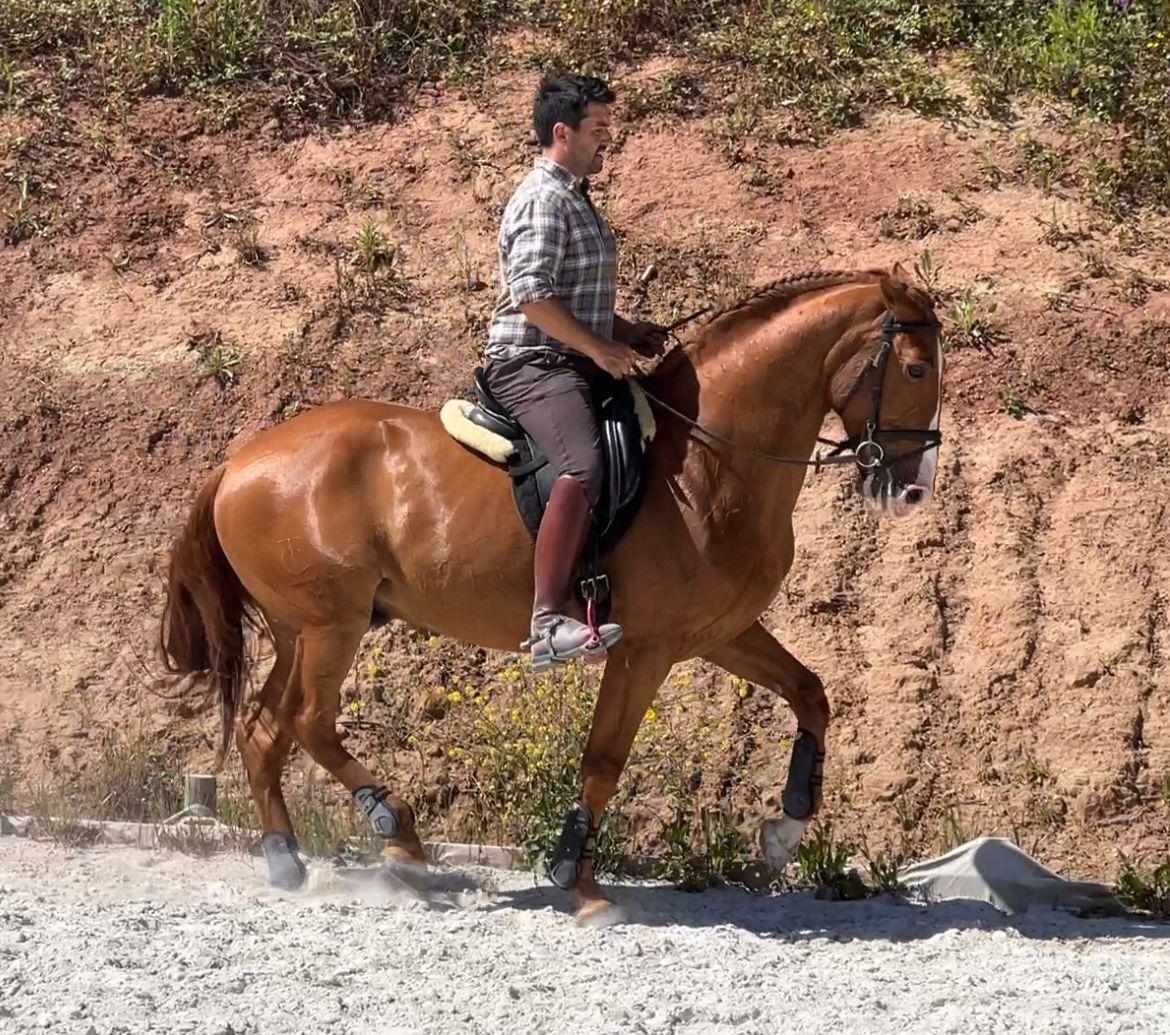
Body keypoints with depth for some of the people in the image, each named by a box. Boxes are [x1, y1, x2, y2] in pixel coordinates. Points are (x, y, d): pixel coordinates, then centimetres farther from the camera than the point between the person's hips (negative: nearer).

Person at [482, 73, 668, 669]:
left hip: (576, 366, 11)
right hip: (533, 365, -11)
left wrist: (626, 332, 17)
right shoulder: (544, 200, -10)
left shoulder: (575, 199, 22)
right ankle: (547, 621, -40)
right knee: (583, 468, -32)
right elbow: (532, 296, -21)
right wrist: (601, 348, -17)